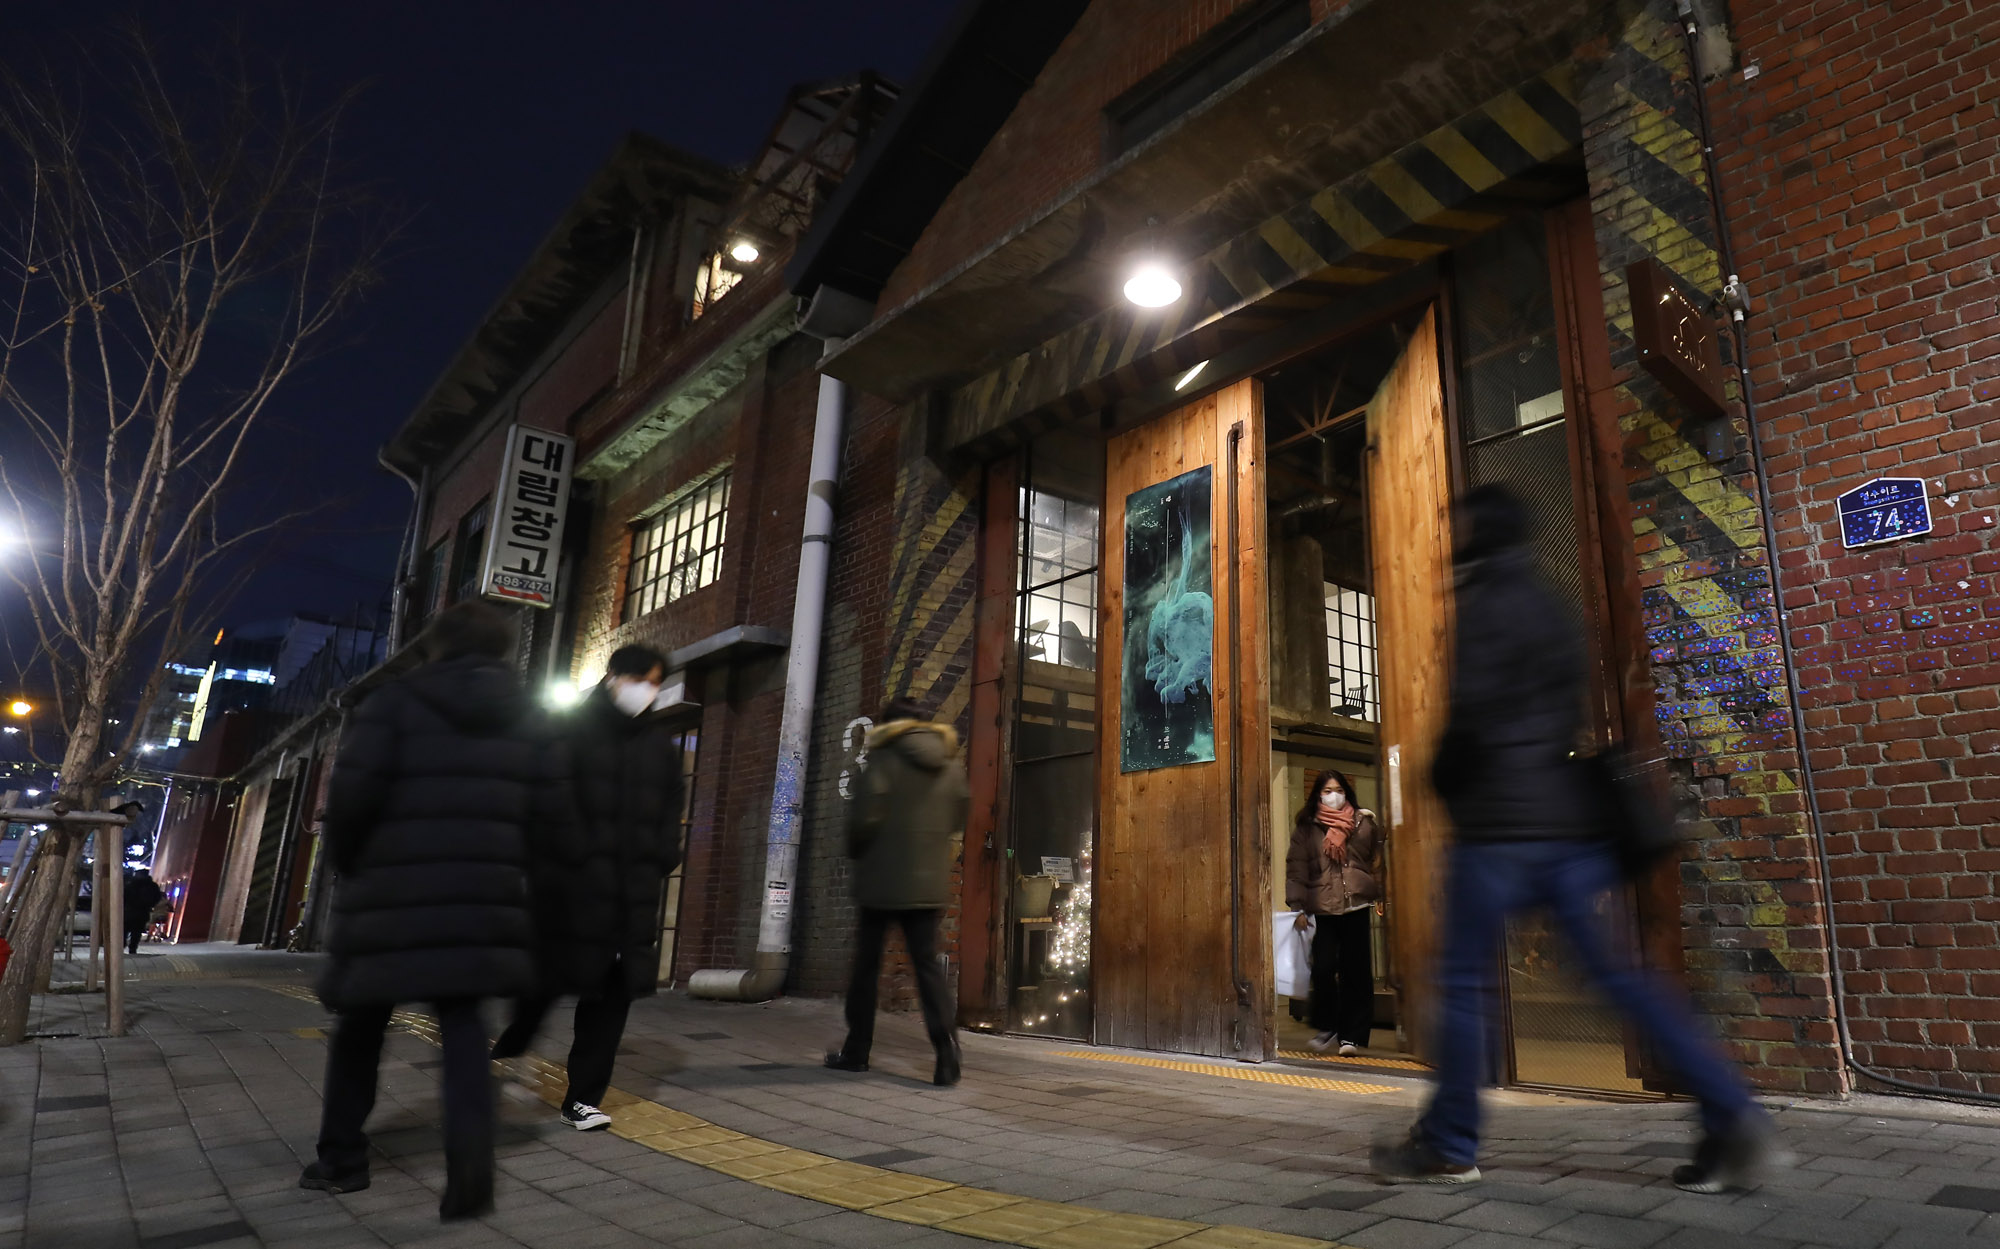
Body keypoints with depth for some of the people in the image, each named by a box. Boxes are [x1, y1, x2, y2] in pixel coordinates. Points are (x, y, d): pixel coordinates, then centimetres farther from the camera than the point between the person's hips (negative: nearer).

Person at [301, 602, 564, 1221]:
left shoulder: (396, 702, -4)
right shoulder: (523, 714, 7)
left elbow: (353, 791, -12)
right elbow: (551, 804, 2)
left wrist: (345, 860, 5)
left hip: (394, 890, -2)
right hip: (483, 892, 2)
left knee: (362, 1021, 17)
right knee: (462, 1022, 8)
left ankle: (342, 1157, 28)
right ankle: (470, 1164, -6)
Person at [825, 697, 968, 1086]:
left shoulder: (883, 759, -9)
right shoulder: (952, 765, 8)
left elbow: (864, 818, -14)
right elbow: (958, 823, 10)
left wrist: (856, 853, 4)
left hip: (882, 880, -4)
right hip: (930, 882, 4)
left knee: (866, 964, 9)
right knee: (928, 965, 6)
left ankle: (857, 1051, 18)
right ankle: (946, 1051, -8)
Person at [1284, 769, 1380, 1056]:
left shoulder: (1363, 822, 9)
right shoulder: (1306, 827, 6)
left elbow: (1377, 860, 17)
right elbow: (1296, 867, 2)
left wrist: (1379, 894, 8)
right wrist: (1299, 907, -5)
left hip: (1357, 906, 1)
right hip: (1322, 909, -1)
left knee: (1356, 971, 2)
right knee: (1323, 969, -8)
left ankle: (1352, 1034, 13)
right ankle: (1327, 1027, 14)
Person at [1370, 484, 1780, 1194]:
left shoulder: (1488, 603, -7)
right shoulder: (1545, 606, 20)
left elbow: (1474, 707, -18)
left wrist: (1443, 780, -1)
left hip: (1500, 825, -8)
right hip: (1569, 821, 8)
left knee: (1463, 983, 2)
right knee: (1619, 976, 9)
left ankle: (1450, 1147, 10)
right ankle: (1733, 1120, 4)